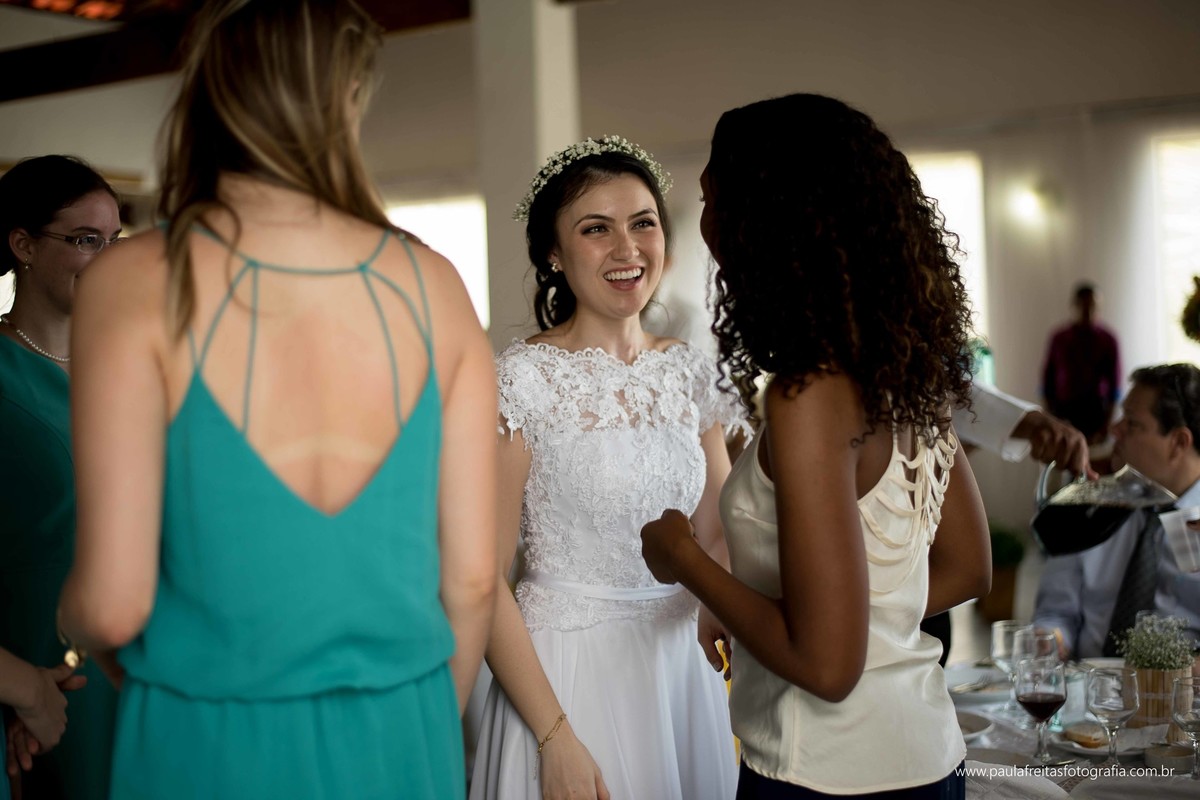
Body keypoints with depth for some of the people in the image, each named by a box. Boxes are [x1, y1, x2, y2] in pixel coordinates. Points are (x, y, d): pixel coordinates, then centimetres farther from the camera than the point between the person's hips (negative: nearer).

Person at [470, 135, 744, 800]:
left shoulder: (691, 372, 3)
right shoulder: (521, 379, -13)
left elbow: (717, 534, 12)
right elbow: (485, 578, -14)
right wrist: (555, 737, -16)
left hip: (683, 663, 5)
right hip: (568, 670, -5)